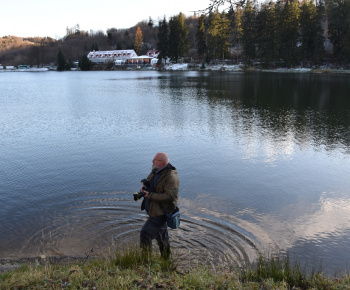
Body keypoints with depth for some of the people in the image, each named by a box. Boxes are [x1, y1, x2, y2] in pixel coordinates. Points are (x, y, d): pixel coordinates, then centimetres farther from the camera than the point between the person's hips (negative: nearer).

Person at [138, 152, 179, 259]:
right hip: (153, 210, 9)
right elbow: (148, 181, 19)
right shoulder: (155, 172, 3)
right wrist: (143, 188, -5)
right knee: (161, 235, 22)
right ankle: (165, 258, 40)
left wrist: (150, 195, -28)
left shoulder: (170, 177, -24)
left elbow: (170, 196, -31)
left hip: (161, 212, -9)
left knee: (146, 233, -11)